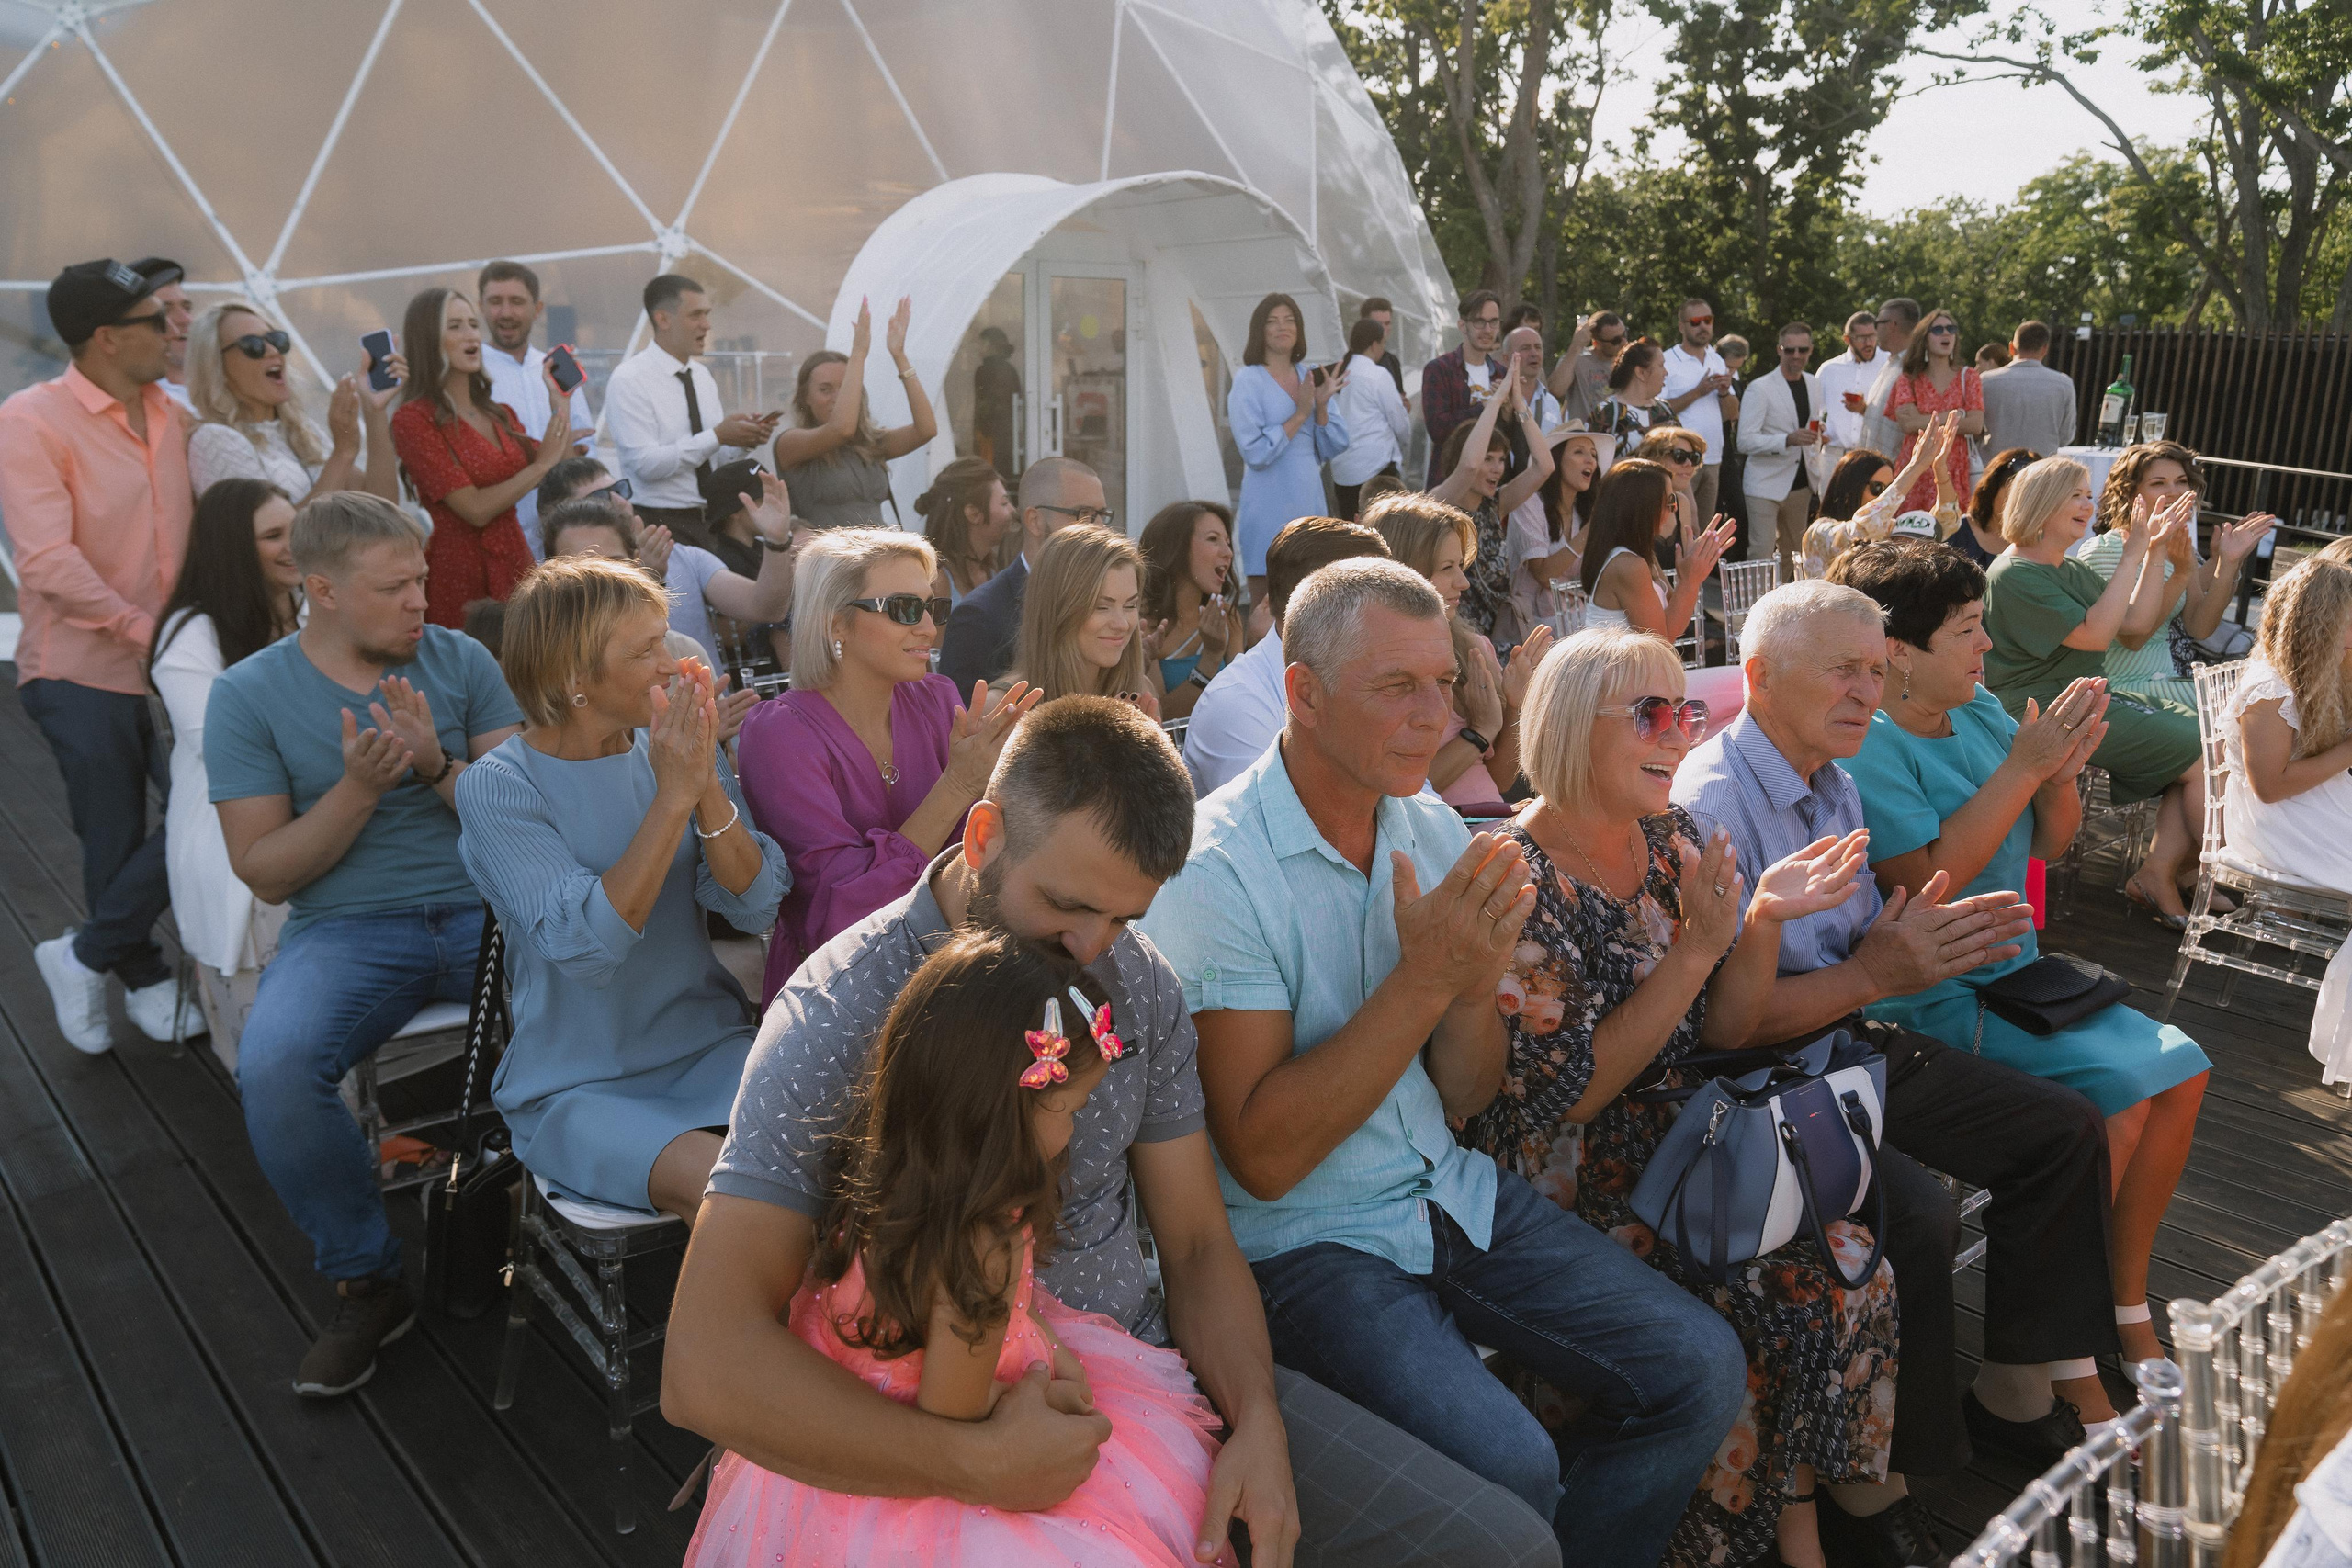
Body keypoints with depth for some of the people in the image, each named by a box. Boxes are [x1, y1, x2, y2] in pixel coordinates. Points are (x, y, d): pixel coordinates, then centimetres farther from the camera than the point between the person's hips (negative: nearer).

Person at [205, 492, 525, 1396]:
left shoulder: (461, 660, 7)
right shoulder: (248, 694, 2)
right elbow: (267, 872, -1)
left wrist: (440, 768, -15)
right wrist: (359, 787, -15)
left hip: (487, 907, 1)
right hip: (346, 928, -1)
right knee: (273, 1068, -31)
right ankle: (366, 1281, -6)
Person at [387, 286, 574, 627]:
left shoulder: (499, 414, 13)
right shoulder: (414, 419, -8)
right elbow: (475, 509, -15)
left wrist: (561, 405, 6)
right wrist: (540, 465, -6)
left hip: (517, 565, 6)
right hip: (459, 574, -6)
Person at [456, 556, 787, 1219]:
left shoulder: (673, 750, 3)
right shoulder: (495, 788, -10)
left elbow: (756, 905, -5)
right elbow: (586, 946, -22)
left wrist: (708, 787, -20)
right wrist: (672, 797, -24)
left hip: (710, 1048, 4)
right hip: (577, 1088, -4)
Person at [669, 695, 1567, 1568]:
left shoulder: (1135, 980, 0)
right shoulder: (839, 1015, -18)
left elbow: (1197, 1243, 7)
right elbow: (705, 1368, -24)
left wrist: (1258, 1423, -11)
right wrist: (981, 1466, -29)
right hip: (965, 1430, -5)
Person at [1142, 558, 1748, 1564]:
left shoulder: (1435, 832, 3)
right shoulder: (1215, 870, -18)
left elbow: (1463, 1099, 5)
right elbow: (1264, 1157, -21)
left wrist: (1476, 983, -16)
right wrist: (1422, 980, -24)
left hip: (1452, 1194, 7)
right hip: (1304, 1239, -6)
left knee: (1700, 1369, -3)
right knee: (1507, 1467, -25)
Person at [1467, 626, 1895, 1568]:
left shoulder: (1675, 843, 5)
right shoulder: (1520, 879, -17)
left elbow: (1725, 1032, 6)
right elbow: (1567, 1097, -20)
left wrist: (1765, 918, -12)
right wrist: (1694, 949, -24)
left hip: (1682, 1145, 7)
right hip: (1569, 1183, -7)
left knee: (1850, 1267, -12)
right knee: (1750, 1316, -21)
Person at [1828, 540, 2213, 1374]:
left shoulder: (1979, 711, 6)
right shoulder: (1865, 749, -18)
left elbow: (2050, 844, 12)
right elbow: (1927, 881, -26)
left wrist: (2063, 767, -9)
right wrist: (2019, 770, -22)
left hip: (2013, 974, 9)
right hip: (1927, 1004, -8)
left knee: (2179, 1073, 1)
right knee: (2117, 1098, -19)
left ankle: (2125, 1307, 15)